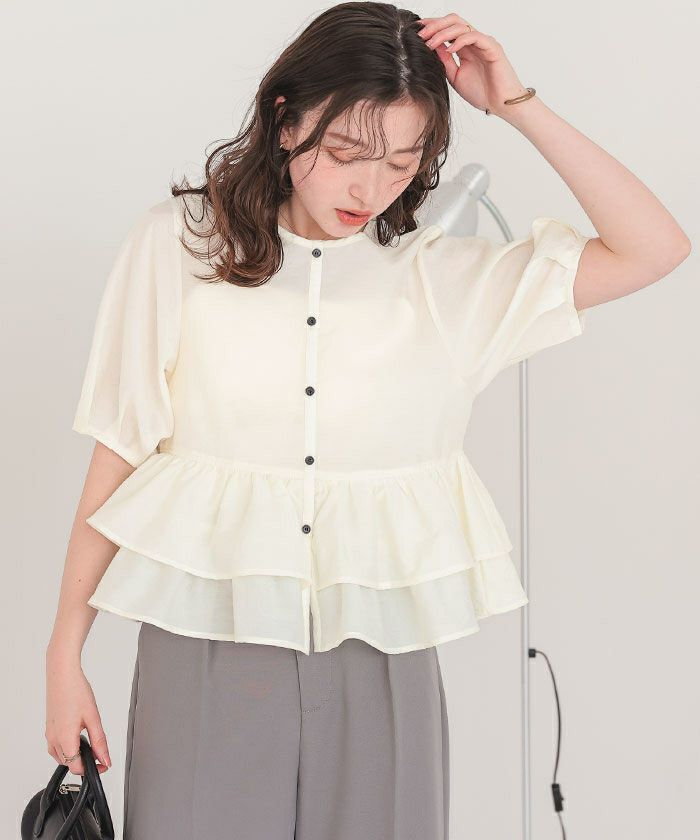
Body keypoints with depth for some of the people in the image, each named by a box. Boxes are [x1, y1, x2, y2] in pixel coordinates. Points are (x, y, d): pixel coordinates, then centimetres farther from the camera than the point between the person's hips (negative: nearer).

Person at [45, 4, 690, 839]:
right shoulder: (177, 243, -2)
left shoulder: (445, 276, 1)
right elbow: (118, 457, 1)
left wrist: (517, 105, -7)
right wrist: (64, 656, 2)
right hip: (207, 646, -1)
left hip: (379, 662, 1)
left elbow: (655, 247, -3)